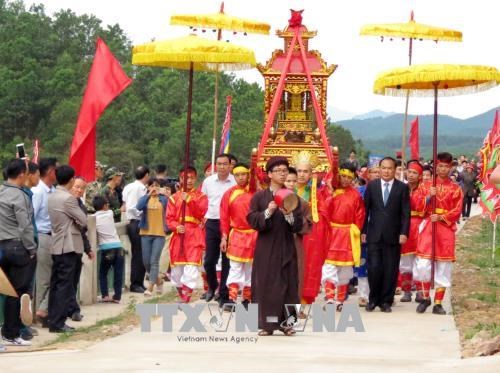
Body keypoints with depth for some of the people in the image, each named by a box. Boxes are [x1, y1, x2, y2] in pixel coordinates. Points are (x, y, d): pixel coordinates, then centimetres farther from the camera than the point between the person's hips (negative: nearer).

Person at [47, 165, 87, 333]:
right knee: (65, 285, -6)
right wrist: (77, 222, 8)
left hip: (56, 246, 9)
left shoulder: (52, 197, 9)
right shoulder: (68, 198, -17)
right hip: (68, 246, -9)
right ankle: (58, 323, -6)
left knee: (56, 284, 11)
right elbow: (83, 220, -11)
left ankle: (53, 319, 14)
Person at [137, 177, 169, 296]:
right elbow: (139, 207, -15)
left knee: (154, 261, -8)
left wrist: (164, 194, -18)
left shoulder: (163, 199, 3)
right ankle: (158, 281, 30)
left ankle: (150, 288, -6)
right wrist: (149, 194, -19)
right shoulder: (144, 198, 5)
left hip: (160, 233, -3)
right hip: (146, 233, 3)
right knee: (146, 262, 7)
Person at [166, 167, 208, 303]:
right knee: (176, 267, 7)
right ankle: (182, 295, 25)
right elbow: (169, 218, 6)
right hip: (178, 235, 3)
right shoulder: (174, 198, 12)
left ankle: (185, 299, -16)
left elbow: (201, 212, -11)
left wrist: (189, 201, -22)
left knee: (191, 266, -15)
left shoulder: (201, 197, 6)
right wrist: (176, 227, -13)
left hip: (194, 236, -3)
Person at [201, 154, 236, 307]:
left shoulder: (236, 182, -5)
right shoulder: (208, 181, 6)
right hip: (212, 223, 3)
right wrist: (204, 216, 11)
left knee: (227, 261, 0)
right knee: (209, 260, 5)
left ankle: (224, 294, 7)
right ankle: (212, 285, 31)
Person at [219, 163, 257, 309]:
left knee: (250, 268, 8)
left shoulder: (255, 193, -1)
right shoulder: (229, 194, 0)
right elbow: (224, 218, 1)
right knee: (235, 268, -6)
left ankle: (247, 298, 16)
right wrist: (224, 237, -3)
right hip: (236, 235, -1)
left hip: (253, 235, 1)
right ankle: (232, 298, -9)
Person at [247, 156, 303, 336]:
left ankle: (286, 321, 6)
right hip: (265, 249, -1)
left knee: (288, 285, 0)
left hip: (286, 249, 1)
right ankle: (266, 323, 1)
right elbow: (252, 221, -4)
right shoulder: (259, 197, 4)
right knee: (265, 285, -3)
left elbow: (298, 226, 1)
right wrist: (268, 212, -18)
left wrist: (288, 215, -18)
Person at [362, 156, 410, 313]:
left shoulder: (402, 187, 3)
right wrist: (363, 231, 3)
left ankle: (386, 301, 11)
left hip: (393, 235, -1)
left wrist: (404, 233, -8)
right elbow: (366, 209, 8)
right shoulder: (371, 186, 7)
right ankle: (373, 299, 13)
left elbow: (406, 213, 0)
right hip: (374, 235, 1)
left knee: (390, 270, 1)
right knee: (374, 268, -4)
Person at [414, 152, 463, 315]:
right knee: (423, 264, -9)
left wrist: (441, 217, -13)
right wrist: (429, 197, -13)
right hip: (428, 227, 0)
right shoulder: (427, 186, 9)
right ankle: (425, 297, 10)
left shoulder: (456, 189, 6)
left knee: (443, 266, 1)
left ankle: (438, 303, 7)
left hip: (446, 228, 0)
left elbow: (457, 211, 1)